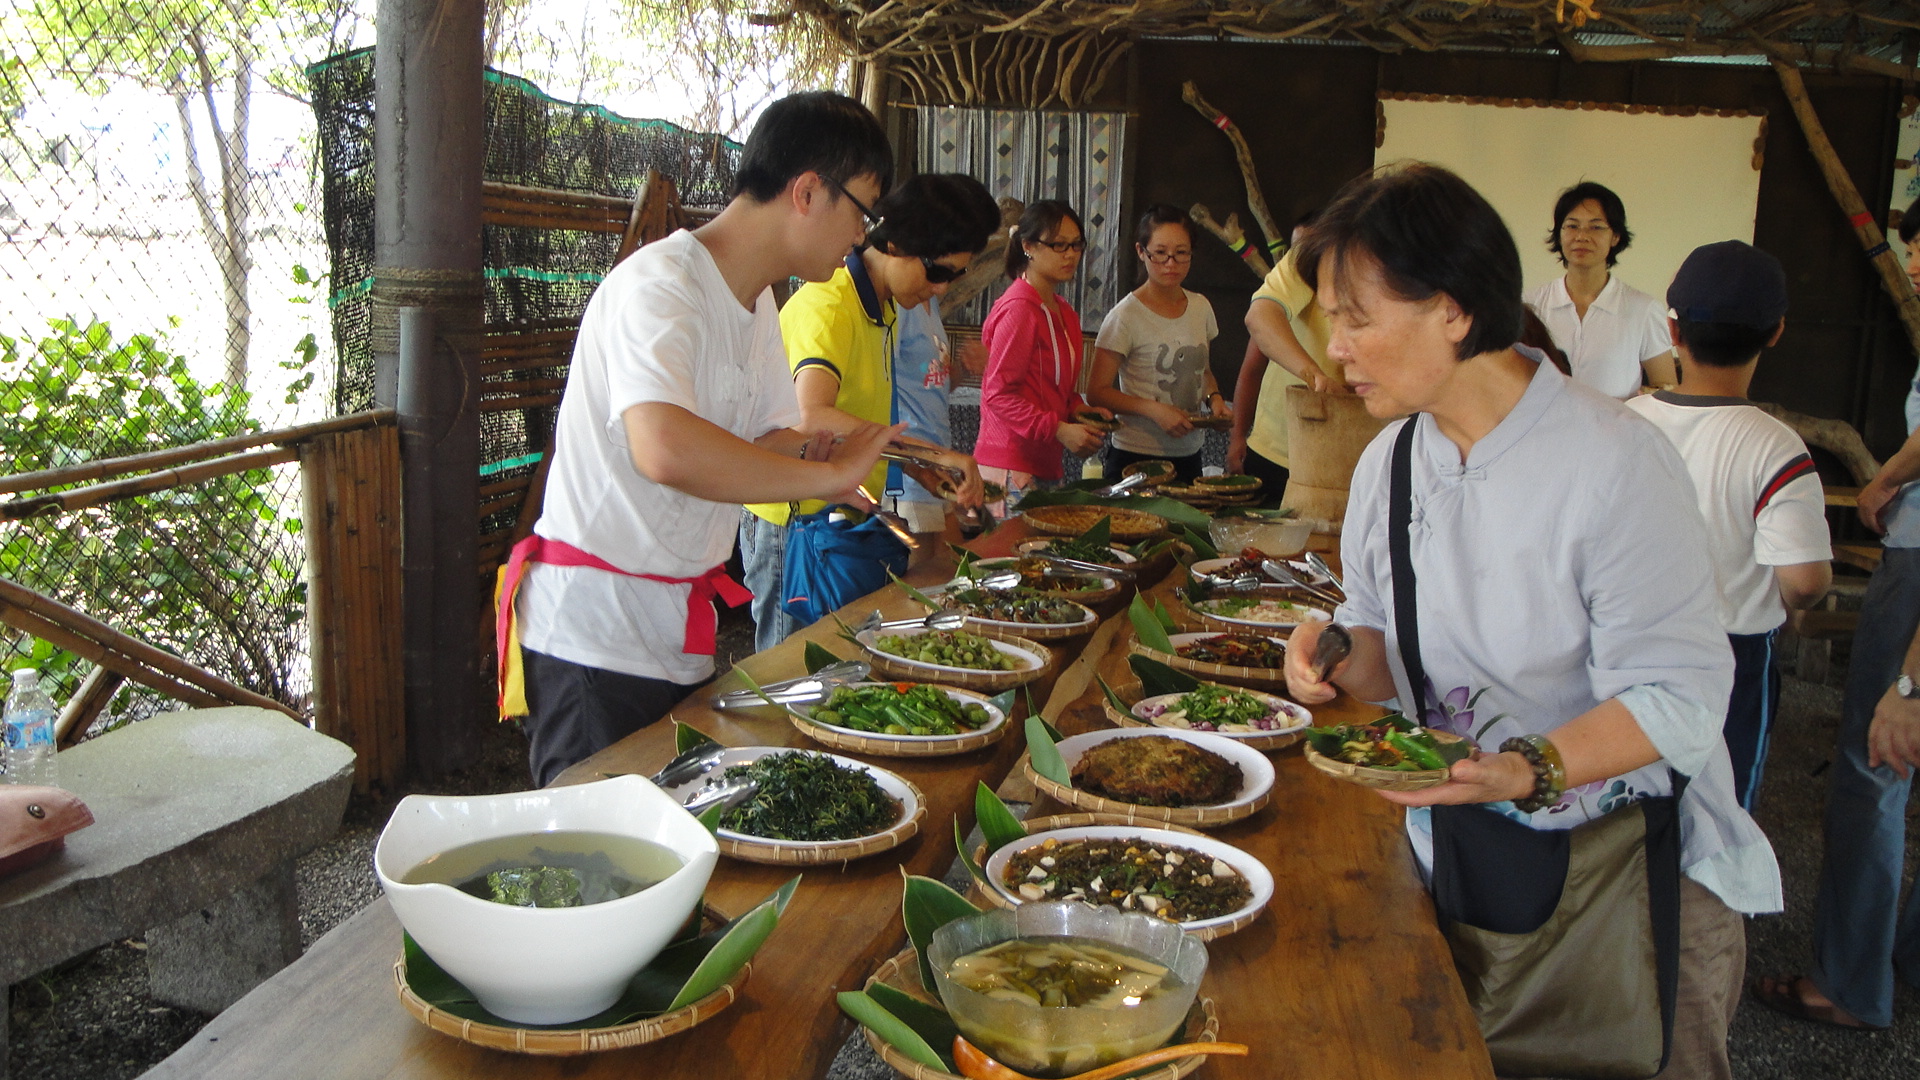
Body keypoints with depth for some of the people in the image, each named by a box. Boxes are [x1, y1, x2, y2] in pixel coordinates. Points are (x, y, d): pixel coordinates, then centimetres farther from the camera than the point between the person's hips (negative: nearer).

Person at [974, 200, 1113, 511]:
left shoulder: (1064, 313, 16)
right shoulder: (1018, 309, -12)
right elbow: (999, 393, -15)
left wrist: (1079, 409, 5)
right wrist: (1060, 430, -20)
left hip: (1046, 466, 9)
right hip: (1011, 470, -9)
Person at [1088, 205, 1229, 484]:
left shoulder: (1200, 307, 6)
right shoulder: (1126, 316, -12)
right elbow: (1097, 392, -12)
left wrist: (1214, 398, 0)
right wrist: (1154, 409, -23)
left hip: (1189, 457, 6)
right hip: (1136, 457, -5)